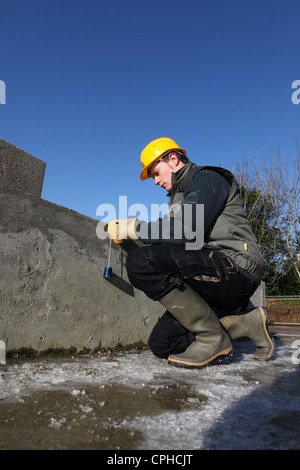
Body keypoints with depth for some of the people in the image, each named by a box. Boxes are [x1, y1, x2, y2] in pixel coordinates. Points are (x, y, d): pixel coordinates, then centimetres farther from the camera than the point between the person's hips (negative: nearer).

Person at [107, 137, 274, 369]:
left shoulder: (207, 178, -2)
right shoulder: (180, 195, 28)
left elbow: (188, 231, -20)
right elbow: (174, 238, 24)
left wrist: (134, 228, -12)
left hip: (235, 268, -10)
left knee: (141, 261, -26)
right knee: (162, 343, 0)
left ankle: (212, 337, -16)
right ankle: (247, 323, 5)